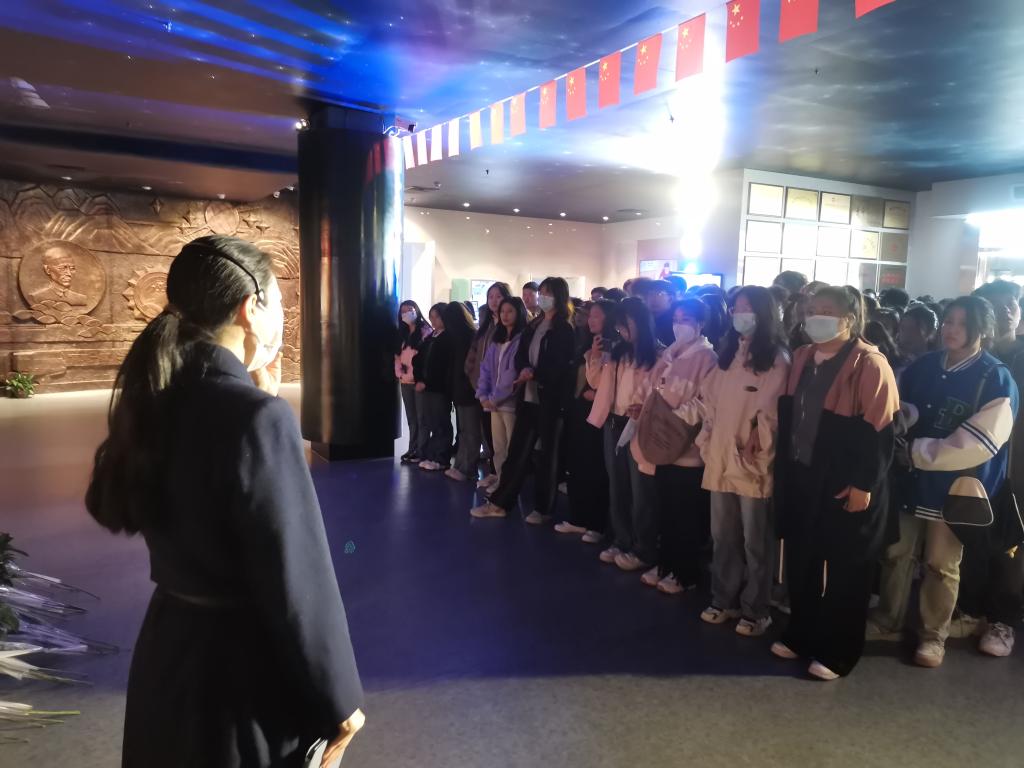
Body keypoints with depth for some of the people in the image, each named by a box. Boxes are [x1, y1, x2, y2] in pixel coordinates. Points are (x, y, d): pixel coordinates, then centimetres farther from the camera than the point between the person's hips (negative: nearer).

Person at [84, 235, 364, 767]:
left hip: (167, 648, 8)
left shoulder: (155, 400, -2)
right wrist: (337, 698, -10)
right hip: (247, 665, -7)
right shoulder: (257, 416, -26)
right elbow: (298, 580, -23)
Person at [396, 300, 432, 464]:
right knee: (411, 417, 11)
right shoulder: (402, 334, 16)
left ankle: (421, 451, 0)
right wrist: (399, 374, -1)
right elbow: (398, 356, 15)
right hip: (405, 382, 7)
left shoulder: (425, 331, -6)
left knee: (421, 417, -3)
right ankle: (412, 449, 17)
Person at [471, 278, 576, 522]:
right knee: (517, 450, 8)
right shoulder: (533, 325, 14)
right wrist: (524, 370, -11)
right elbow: (520, 355, 10)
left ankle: (543, 508, 19)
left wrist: (534, 374, -18)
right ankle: (499, 502, 15)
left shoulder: (565, 330, -6)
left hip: (550, 400, -5)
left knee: (547, 454, 7)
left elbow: (561, 367, -12)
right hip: (528, 397, 5)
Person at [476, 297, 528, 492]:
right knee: (498, 445, 13)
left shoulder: (522, 339, -9)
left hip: (511, 401, -7)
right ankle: (500, 477, 24)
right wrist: (483, 395, -1)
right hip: (494, 400, 7)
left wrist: (495, 397, -12)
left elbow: (514, 372, -15)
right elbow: (485, 368, 11)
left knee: (512, 446, 1)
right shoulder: (496, 339, 15)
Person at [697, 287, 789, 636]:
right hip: (720, 463, 7)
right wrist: (706, 443, 7)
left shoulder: (777, 360, -7)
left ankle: (756, 611, 20)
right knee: (723, 539, 16)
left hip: (753, 466, -6)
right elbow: (711, 403, 15)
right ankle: (724, 601, 30)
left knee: (755, 544, 5)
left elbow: (771, 416, -13)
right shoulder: (728, 355, 15)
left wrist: (754, 454, -15)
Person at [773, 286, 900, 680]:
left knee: (845, 570, 9)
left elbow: (880, 432, -16)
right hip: (801, 479, 7)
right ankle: (800, 635, 34)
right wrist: (785, 468, 11)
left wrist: (864, 484, -16)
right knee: (801, 562, 16)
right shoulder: (802, 358, 7)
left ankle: (836, 652, 23)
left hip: (845, 486, -6)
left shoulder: (869, 364, -14)